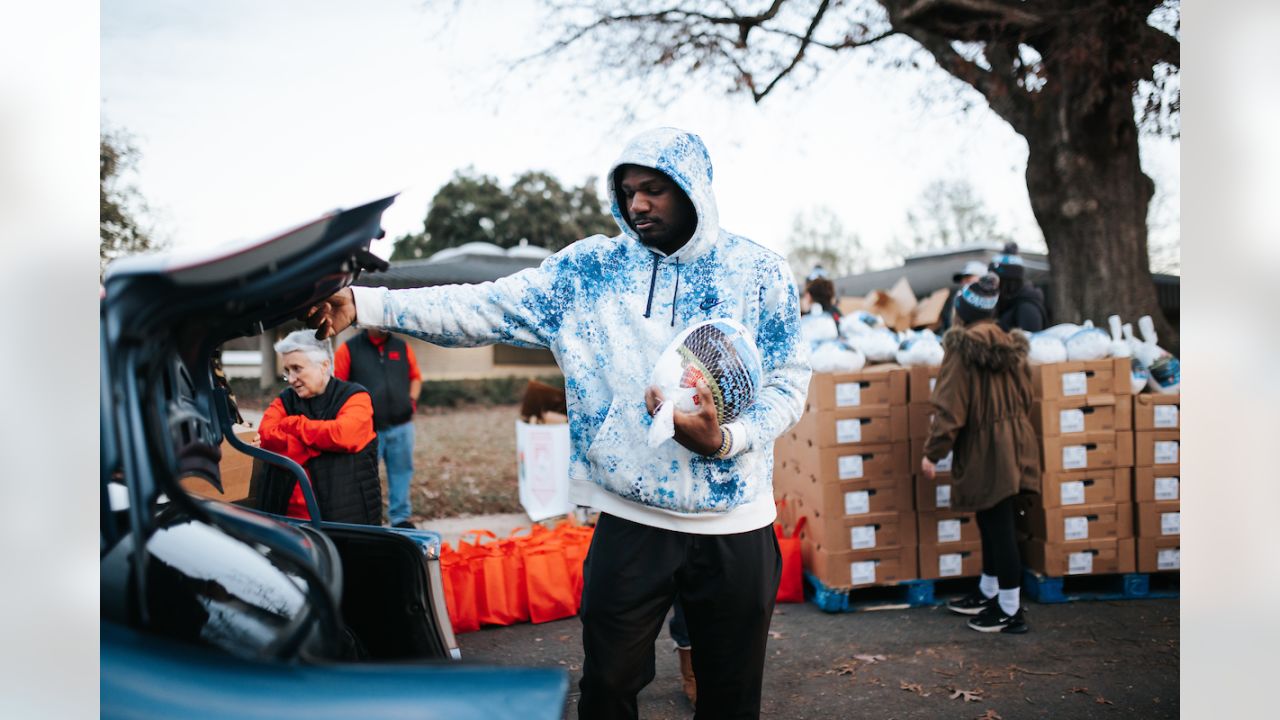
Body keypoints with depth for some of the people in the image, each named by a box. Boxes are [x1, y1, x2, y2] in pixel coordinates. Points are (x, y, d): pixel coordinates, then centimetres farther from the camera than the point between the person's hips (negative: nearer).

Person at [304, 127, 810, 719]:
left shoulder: (760, 272, 0)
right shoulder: (592, 266, 1)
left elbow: (788, 382, -1)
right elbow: (483, 308, -7)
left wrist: (725, 439, -20)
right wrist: (363, 304, -17)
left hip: (735, 524, 0)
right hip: (630, 519, 0)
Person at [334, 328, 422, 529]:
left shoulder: (402, 347, 11)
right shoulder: (349, 349, -1)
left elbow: (415, 377, 19)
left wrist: (412, 399, 4)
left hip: (400, 426, 3)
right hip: (367, 428, -3)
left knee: (401, 472, 8)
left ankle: (400, 518, 19)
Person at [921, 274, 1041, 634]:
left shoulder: (962, 348, -14)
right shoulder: (1010, 345, 8)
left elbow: (949, 407, -16)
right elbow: (1025, 397, 15)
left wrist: (932, 453, -10)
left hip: (983, 451, -8)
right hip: (1012, 445, 8)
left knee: (997, 526, -2)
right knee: (994, 523, 19)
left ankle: (1011, 611, 5)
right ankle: (988, 594, 33)